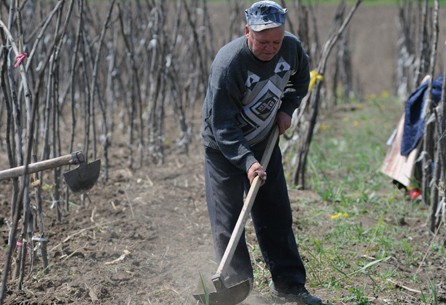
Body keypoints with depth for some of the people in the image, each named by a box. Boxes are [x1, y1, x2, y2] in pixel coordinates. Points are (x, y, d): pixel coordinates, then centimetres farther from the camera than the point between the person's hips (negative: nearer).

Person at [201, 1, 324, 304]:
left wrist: (287, 108, -2)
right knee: (227, 221, -4)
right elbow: (222, 126, -31)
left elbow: (301, 76, 12)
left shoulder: (292, 47, -14)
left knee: (277, 214, 9)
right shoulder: (228, 64, -32)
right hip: (224, 148, -5)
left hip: (265, 142, 5)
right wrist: (247, 162, -40)